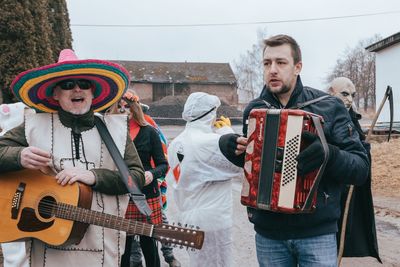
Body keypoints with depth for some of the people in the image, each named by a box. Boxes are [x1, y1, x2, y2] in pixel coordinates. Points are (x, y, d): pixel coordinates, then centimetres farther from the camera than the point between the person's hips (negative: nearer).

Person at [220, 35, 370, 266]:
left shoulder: (329, 107, -6)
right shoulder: (253, 110, 4)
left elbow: (361, 168, -7)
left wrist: (328, 153, -27)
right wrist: (230, 147, -3)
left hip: (317, 233, -3)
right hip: (267, 234, 3)